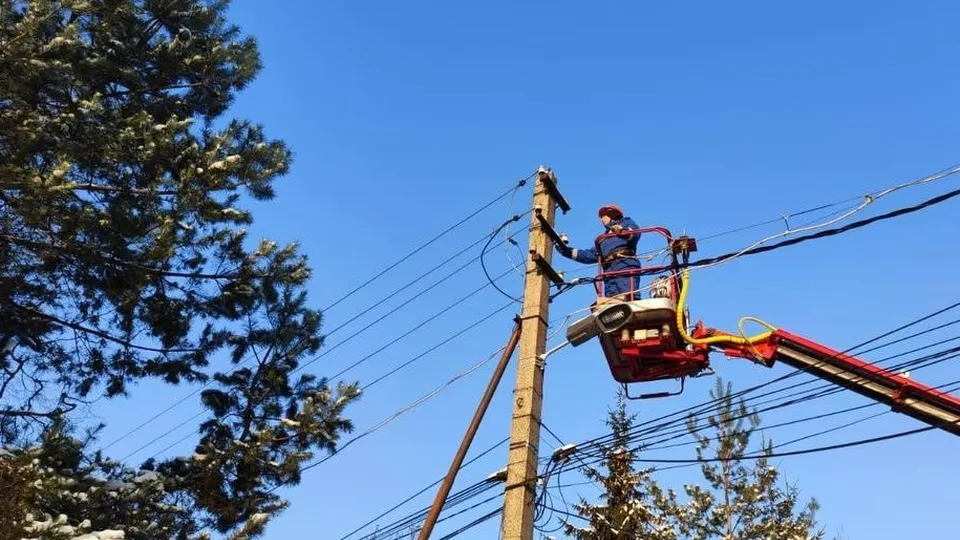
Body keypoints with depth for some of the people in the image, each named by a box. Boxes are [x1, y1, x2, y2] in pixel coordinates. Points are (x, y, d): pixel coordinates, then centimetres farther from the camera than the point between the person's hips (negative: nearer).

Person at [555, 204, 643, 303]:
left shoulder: (626, 223, 21)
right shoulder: (604, 238, 39)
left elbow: (635, 232, -1)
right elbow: (591, 255, 30)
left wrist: (624, 231, -25)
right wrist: (567, 251, 24)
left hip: (625, 266, -6)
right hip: (609, 271, 6)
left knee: (624, 298, -27)